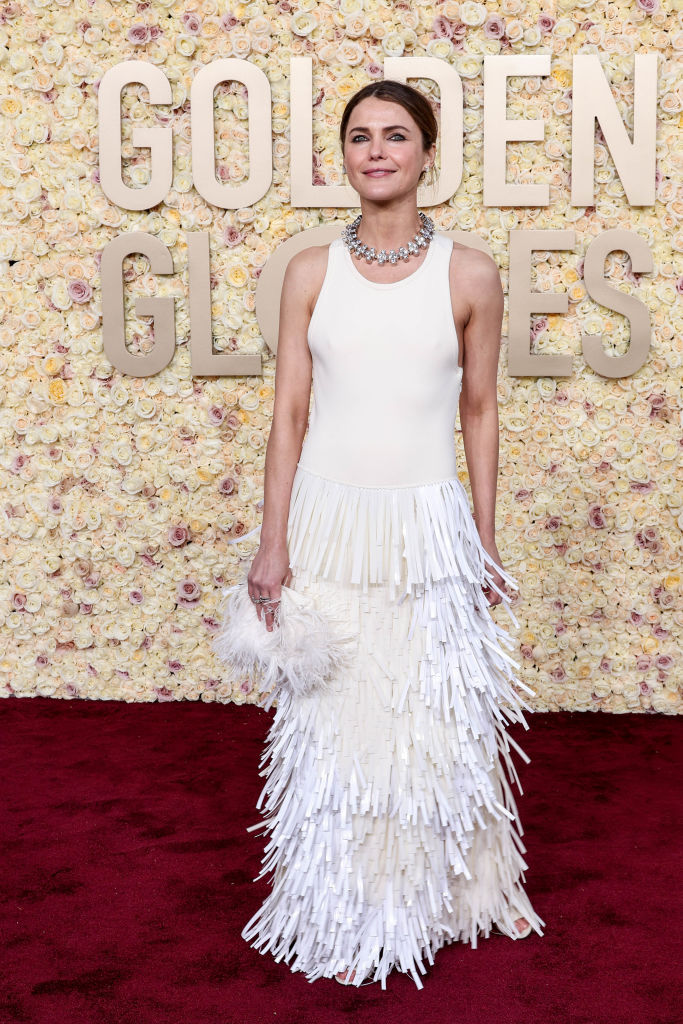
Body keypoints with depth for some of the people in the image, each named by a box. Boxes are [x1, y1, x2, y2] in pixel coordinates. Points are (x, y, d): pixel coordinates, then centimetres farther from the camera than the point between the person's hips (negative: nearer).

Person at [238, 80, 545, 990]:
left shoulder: (469, 275, -2)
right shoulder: (311, 272, 1)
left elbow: (479, 410, 5)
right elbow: (290, 411, 2)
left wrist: (485, 540, 5)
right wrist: (273, 541, -2)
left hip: (428, 526, -1)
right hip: (328, 521, 1)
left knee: (443, 716, 10)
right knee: (334, 719, 9)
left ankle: (470, 887, 37)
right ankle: (348, 920, 29)